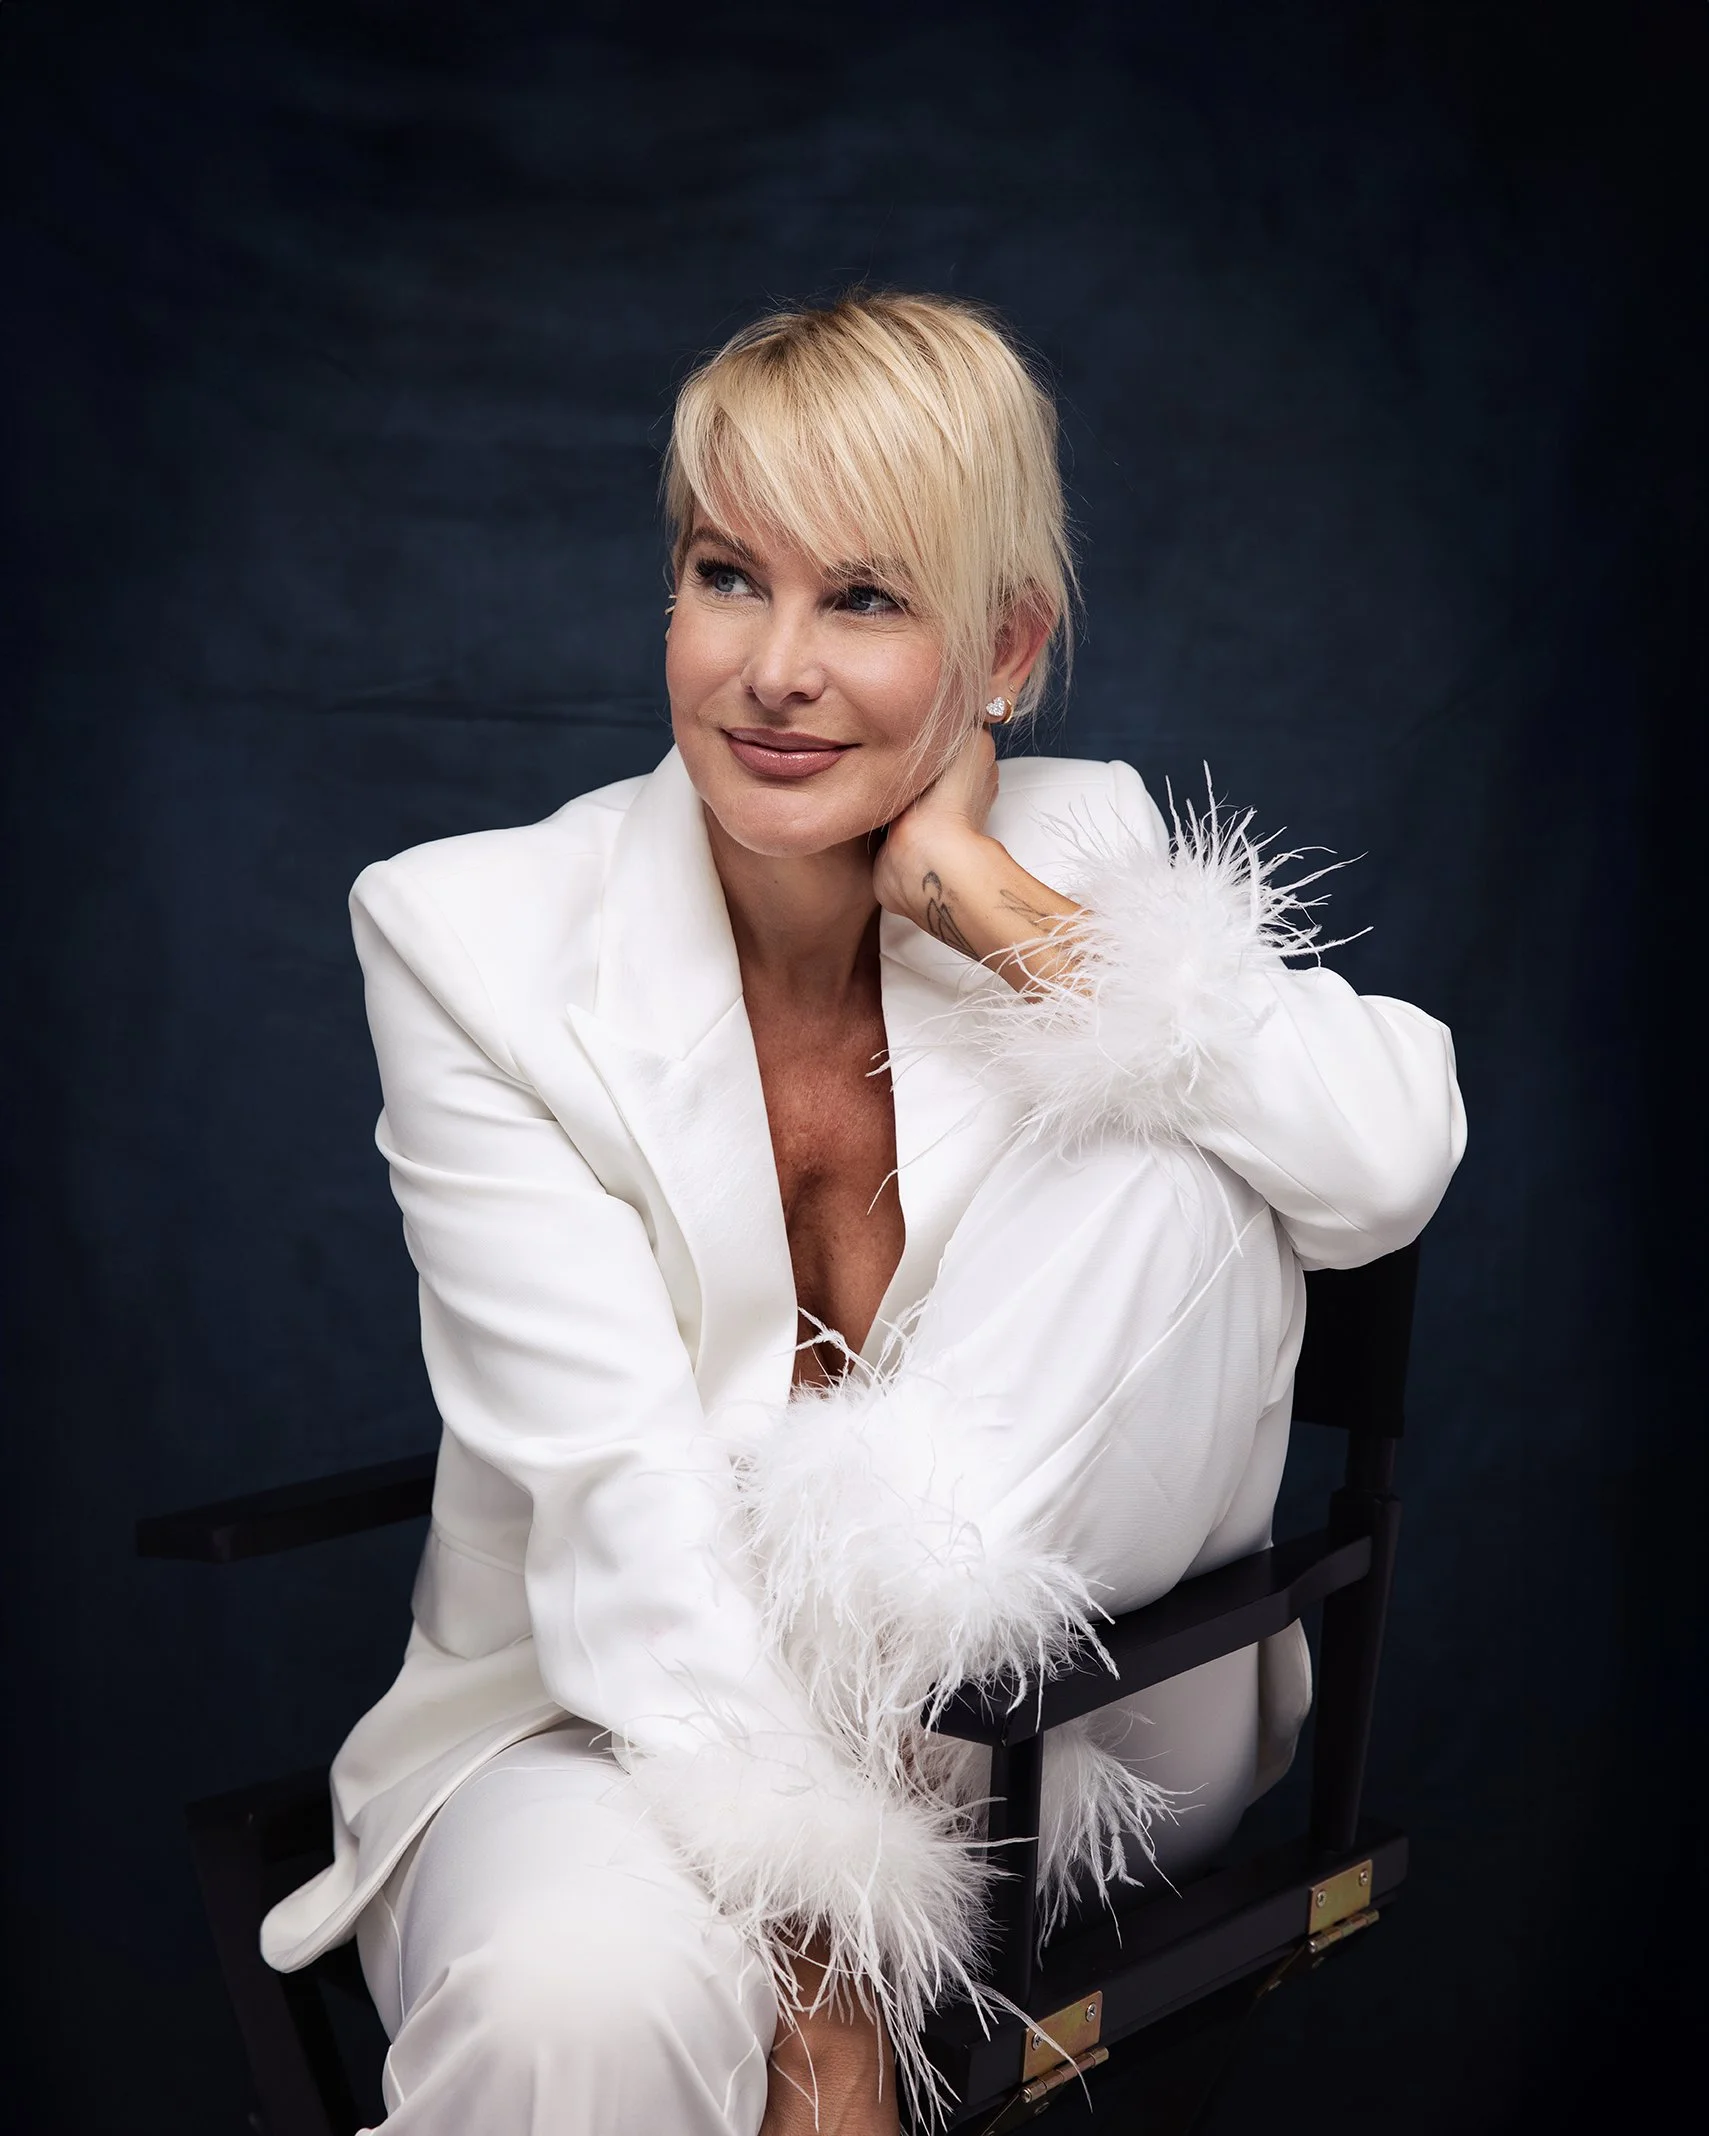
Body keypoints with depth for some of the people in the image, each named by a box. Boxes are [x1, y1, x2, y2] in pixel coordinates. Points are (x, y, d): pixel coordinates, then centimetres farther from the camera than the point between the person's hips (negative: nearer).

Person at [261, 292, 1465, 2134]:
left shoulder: (1080, 850, -2)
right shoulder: (472, 938, -10)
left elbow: (1393, 1166, -19)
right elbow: (613, 1488, -18)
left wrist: (986, 897, -18)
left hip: (1053, 1707, 4)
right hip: (631, 1711, -3)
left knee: (1171, 1154, -22)